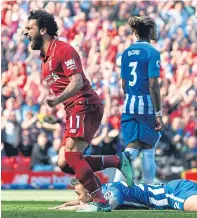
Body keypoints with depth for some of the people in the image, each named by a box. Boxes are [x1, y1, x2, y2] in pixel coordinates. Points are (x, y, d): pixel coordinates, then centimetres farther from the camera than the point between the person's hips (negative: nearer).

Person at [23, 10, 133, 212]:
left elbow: (77, 82, -20)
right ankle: (118, 161, 8)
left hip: (85, 106, -10)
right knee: (64, 163, 0)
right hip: (74, 111, 10)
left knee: (71, 154, -21)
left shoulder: (63, 49, -10)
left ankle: (100, 201, -19)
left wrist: (58, 99, -32)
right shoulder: (45, 56, 20)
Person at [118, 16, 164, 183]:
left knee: (131, 148, 3)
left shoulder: (127, 53, 9)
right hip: (147, 105, -5)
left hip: (129, 106, 5)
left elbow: (124, 84, 14)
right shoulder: (152, 53, -10)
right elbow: (153, 85, -14)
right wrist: (158, 113, -12)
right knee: (148, 149, 8)